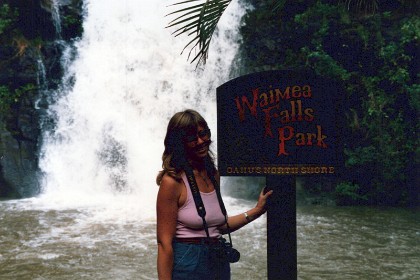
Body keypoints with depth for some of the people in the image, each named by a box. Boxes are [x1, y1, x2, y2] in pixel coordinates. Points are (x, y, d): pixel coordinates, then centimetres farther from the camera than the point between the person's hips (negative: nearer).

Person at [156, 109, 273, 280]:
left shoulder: (213, 175, 4)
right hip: (188, 265, -6)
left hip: (219, 264, 7)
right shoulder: (173, 181, -16)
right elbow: (164, 243, -17)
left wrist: (256, 211, 11)